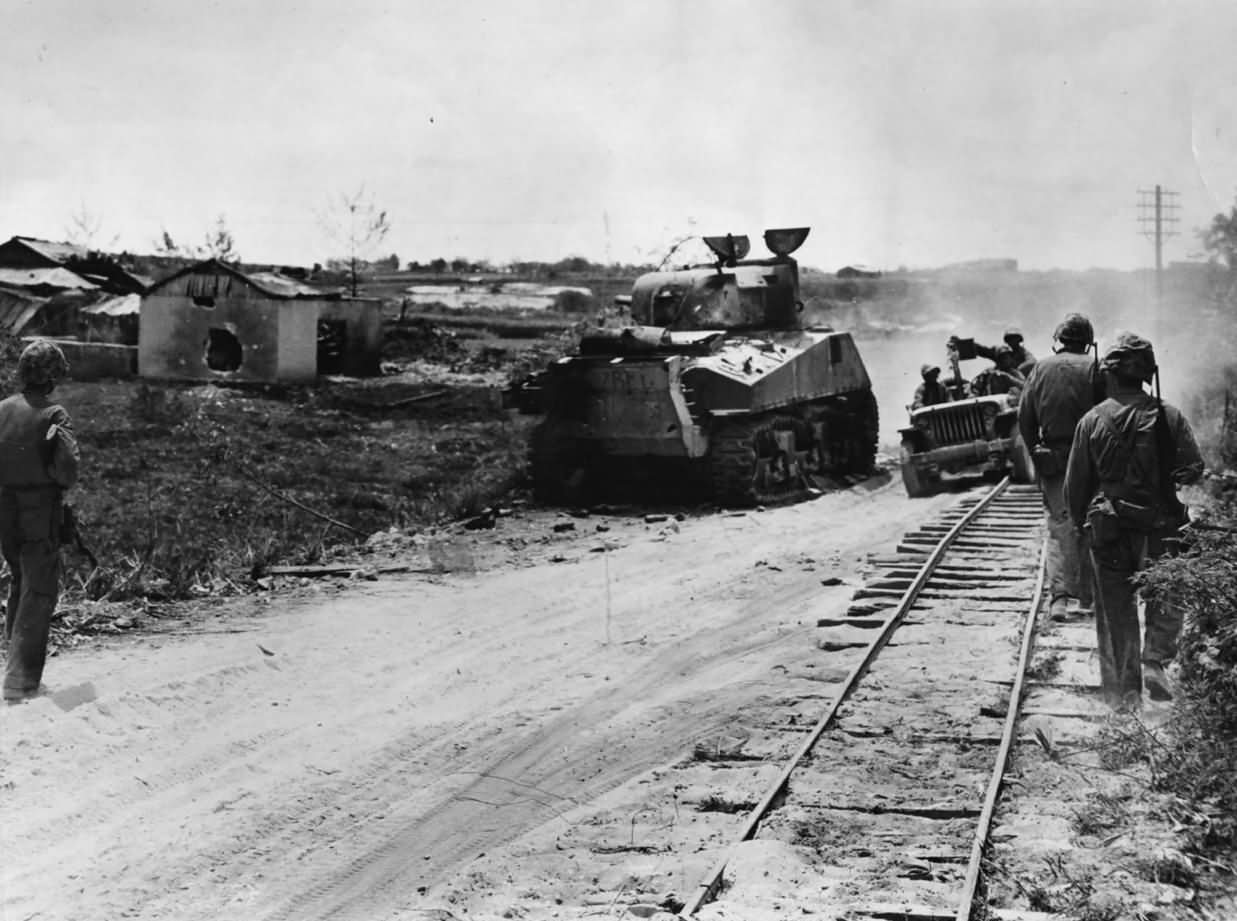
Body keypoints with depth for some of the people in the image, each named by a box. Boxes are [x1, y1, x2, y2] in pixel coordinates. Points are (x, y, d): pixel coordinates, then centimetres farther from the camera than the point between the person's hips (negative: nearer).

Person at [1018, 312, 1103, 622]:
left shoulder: (1041, 369, 4)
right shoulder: (1094, 369, -4)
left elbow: (1024, 418, 3)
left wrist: (1036, 454, 12)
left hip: (1051, 461, 2)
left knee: (1058, 530, 5)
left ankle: (1058, 598, -9)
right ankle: (1087, 600, 16)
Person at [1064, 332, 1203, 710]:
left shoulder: (1092, 420, -5)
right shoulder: (1169, 416, -6)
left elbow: (1075, 482, 0)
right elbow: (1194, 467, -9)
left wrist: (1081, 521, 15)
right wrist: (1165, 477, 11)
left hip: (1108, 529, 1)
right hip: (1160, 526, -1)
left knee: (1116, 611, 10)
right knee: (1166, 599, 19)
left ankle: (1124, 693, 14)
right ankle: (1154, 661, 1)